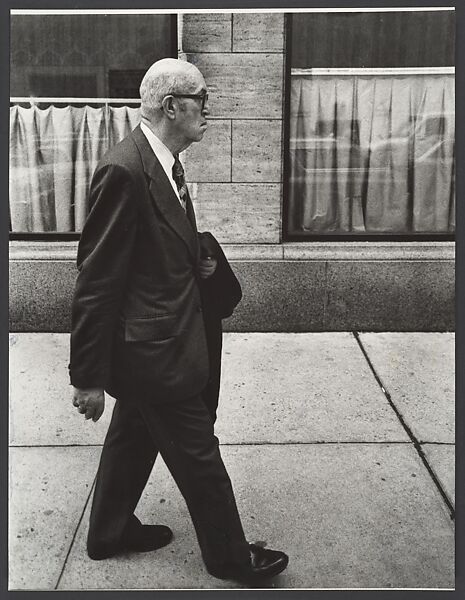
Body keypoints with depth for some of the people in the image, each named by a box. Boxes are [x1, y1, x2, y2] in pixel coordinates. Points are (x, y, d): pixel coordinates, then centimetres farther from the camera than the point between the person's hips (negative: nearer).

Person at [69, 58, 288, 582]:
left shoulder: (165, 163, 7)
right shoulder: (123, 171, -24)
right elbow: (96, 279, -23)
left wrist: (196, 264, 2)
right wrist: (87, 377, -20)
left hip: (149, 343, 10)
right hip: (155, 348, -10)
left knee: (133, 437, 23)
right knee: (197, 454, 6)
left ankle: (109, 532, 44)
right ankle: (229, 555, 27)